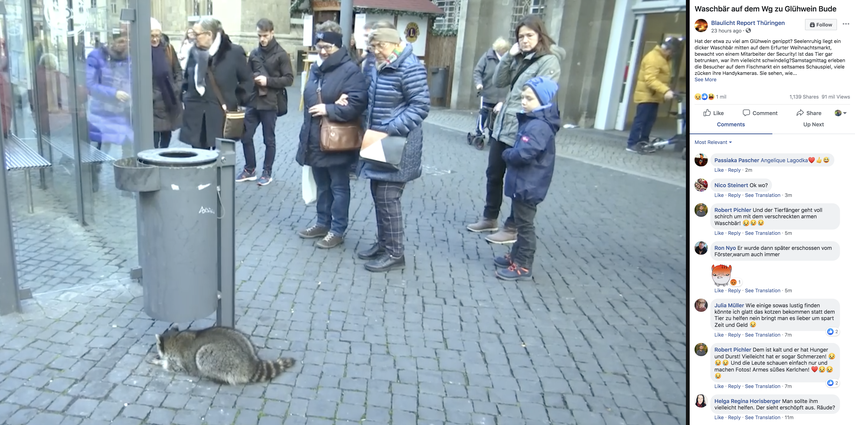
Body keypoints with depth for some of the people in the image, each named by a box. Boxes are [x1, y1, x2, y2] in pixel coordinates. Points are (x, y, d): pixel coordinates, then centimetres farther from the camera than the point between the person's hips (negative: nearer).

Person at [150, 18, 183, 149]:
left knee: (167, 134, 13)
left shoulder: (167, 48, 5)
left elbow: (178, 71, 12)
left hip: (170, 100, 4)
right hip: (153, 102, -4)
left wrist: (177, 89, 3)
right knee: (154, 135, -6)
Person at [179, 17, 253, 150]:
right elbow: (187, 78, 22)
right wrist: (187, 98, 10)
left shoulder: (234, 52, -6)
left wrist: (235, 102, -7)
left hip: (222, 115, -4)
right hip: (196, 116, 5)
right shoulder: (194, 51, 9)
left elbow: (247, 80, -1)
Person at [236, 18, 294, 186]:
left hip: (270, 104, -5)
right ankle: (250, 170, 23)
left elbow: (289, 79, -10)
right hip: (253, 102, 5)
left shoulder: (281, 54, -5)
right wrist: (252, 79, -5)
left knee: (269, 140, 6)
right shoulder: (254, 53, 9)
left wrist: (268, 81, -19)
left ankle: (267, 172, 20)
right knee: (246, 136, 7)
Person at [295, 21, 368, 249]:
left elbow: (358, 104, -22)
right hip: (315, 139, 8)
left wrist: (329, 109, -21)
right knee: (322, 186, 19)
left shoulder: (350, 69, -13)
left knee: (339, 187, 6)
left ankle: (337, 230, 16)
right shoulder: (315, 68, 11)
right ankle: (323, 223, 33)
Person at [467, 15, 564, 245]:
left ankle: (512, 228, 15)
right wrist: (508, 56, -3)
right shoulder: (519, 58, 12)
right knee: (493, 174, 15)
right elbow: (498, 82, 8)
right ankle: (490, 218, 31)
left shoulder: (549, 61, -11)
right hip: (502, 127, 8)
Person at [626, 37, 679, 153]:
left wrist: (666, 91, 13)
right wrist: (665, 90, -38)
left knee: (650, 120, 10)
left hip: (654, 96, 10)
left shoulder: (664, 58, 14)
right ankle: (631, 144, -6)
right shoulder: (653, 58, -19)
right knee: (640, 120, -9)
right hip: (646, 95, -10)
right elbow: (650, 79, -30)